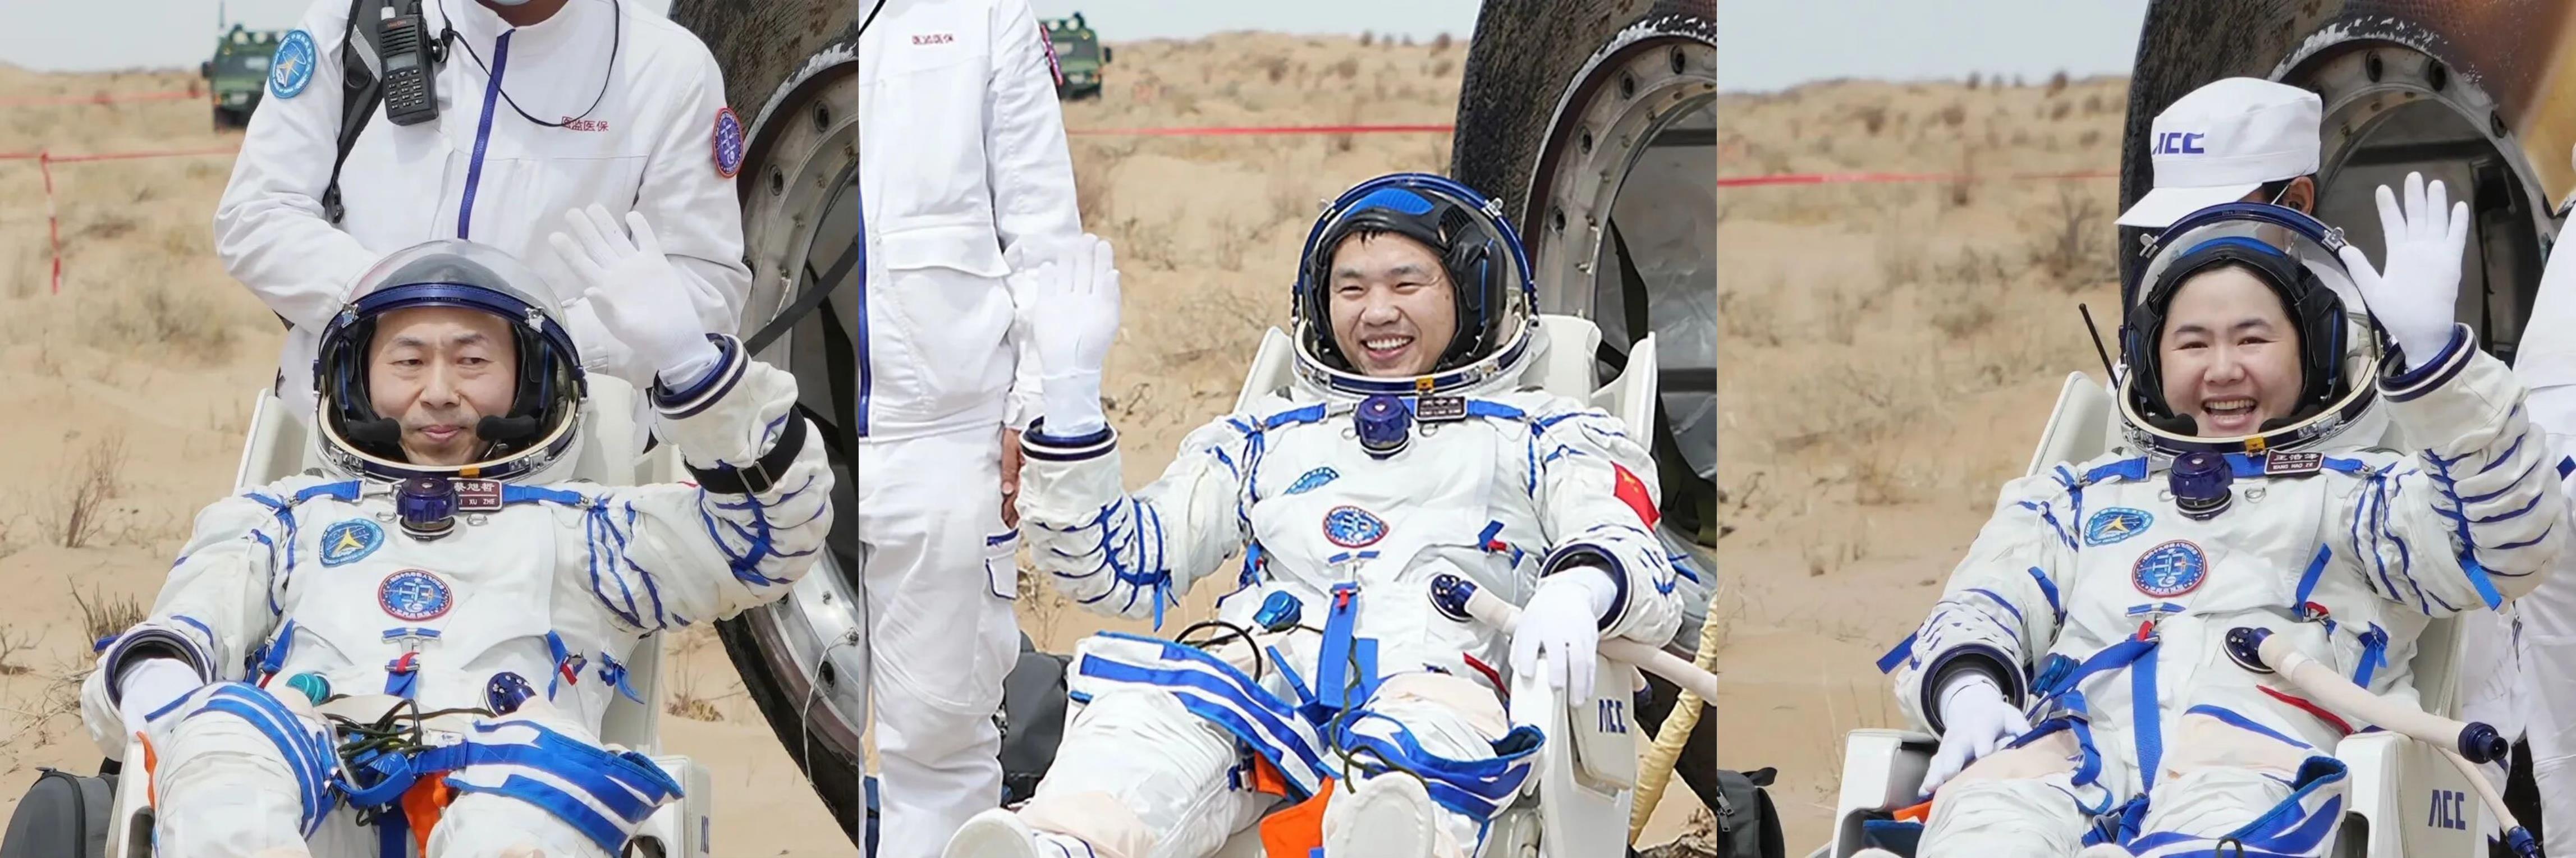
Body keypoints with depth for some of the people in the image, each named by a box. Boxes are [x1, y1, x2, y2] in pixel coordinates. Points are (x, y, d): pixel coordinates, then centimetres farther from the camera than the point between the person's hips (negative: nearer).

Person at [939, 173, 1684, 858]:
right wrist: (1069, 390, 17)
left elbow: (1639, 561, 7)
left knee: (1427, 734, -42)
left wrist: (1579, 589, -19)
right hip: (1260, 676, 2)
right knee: (1155, 709, -36)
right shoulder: (1266, 436, 36)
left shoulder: (1542, 435, 27)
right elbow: (1121, 567, 27)